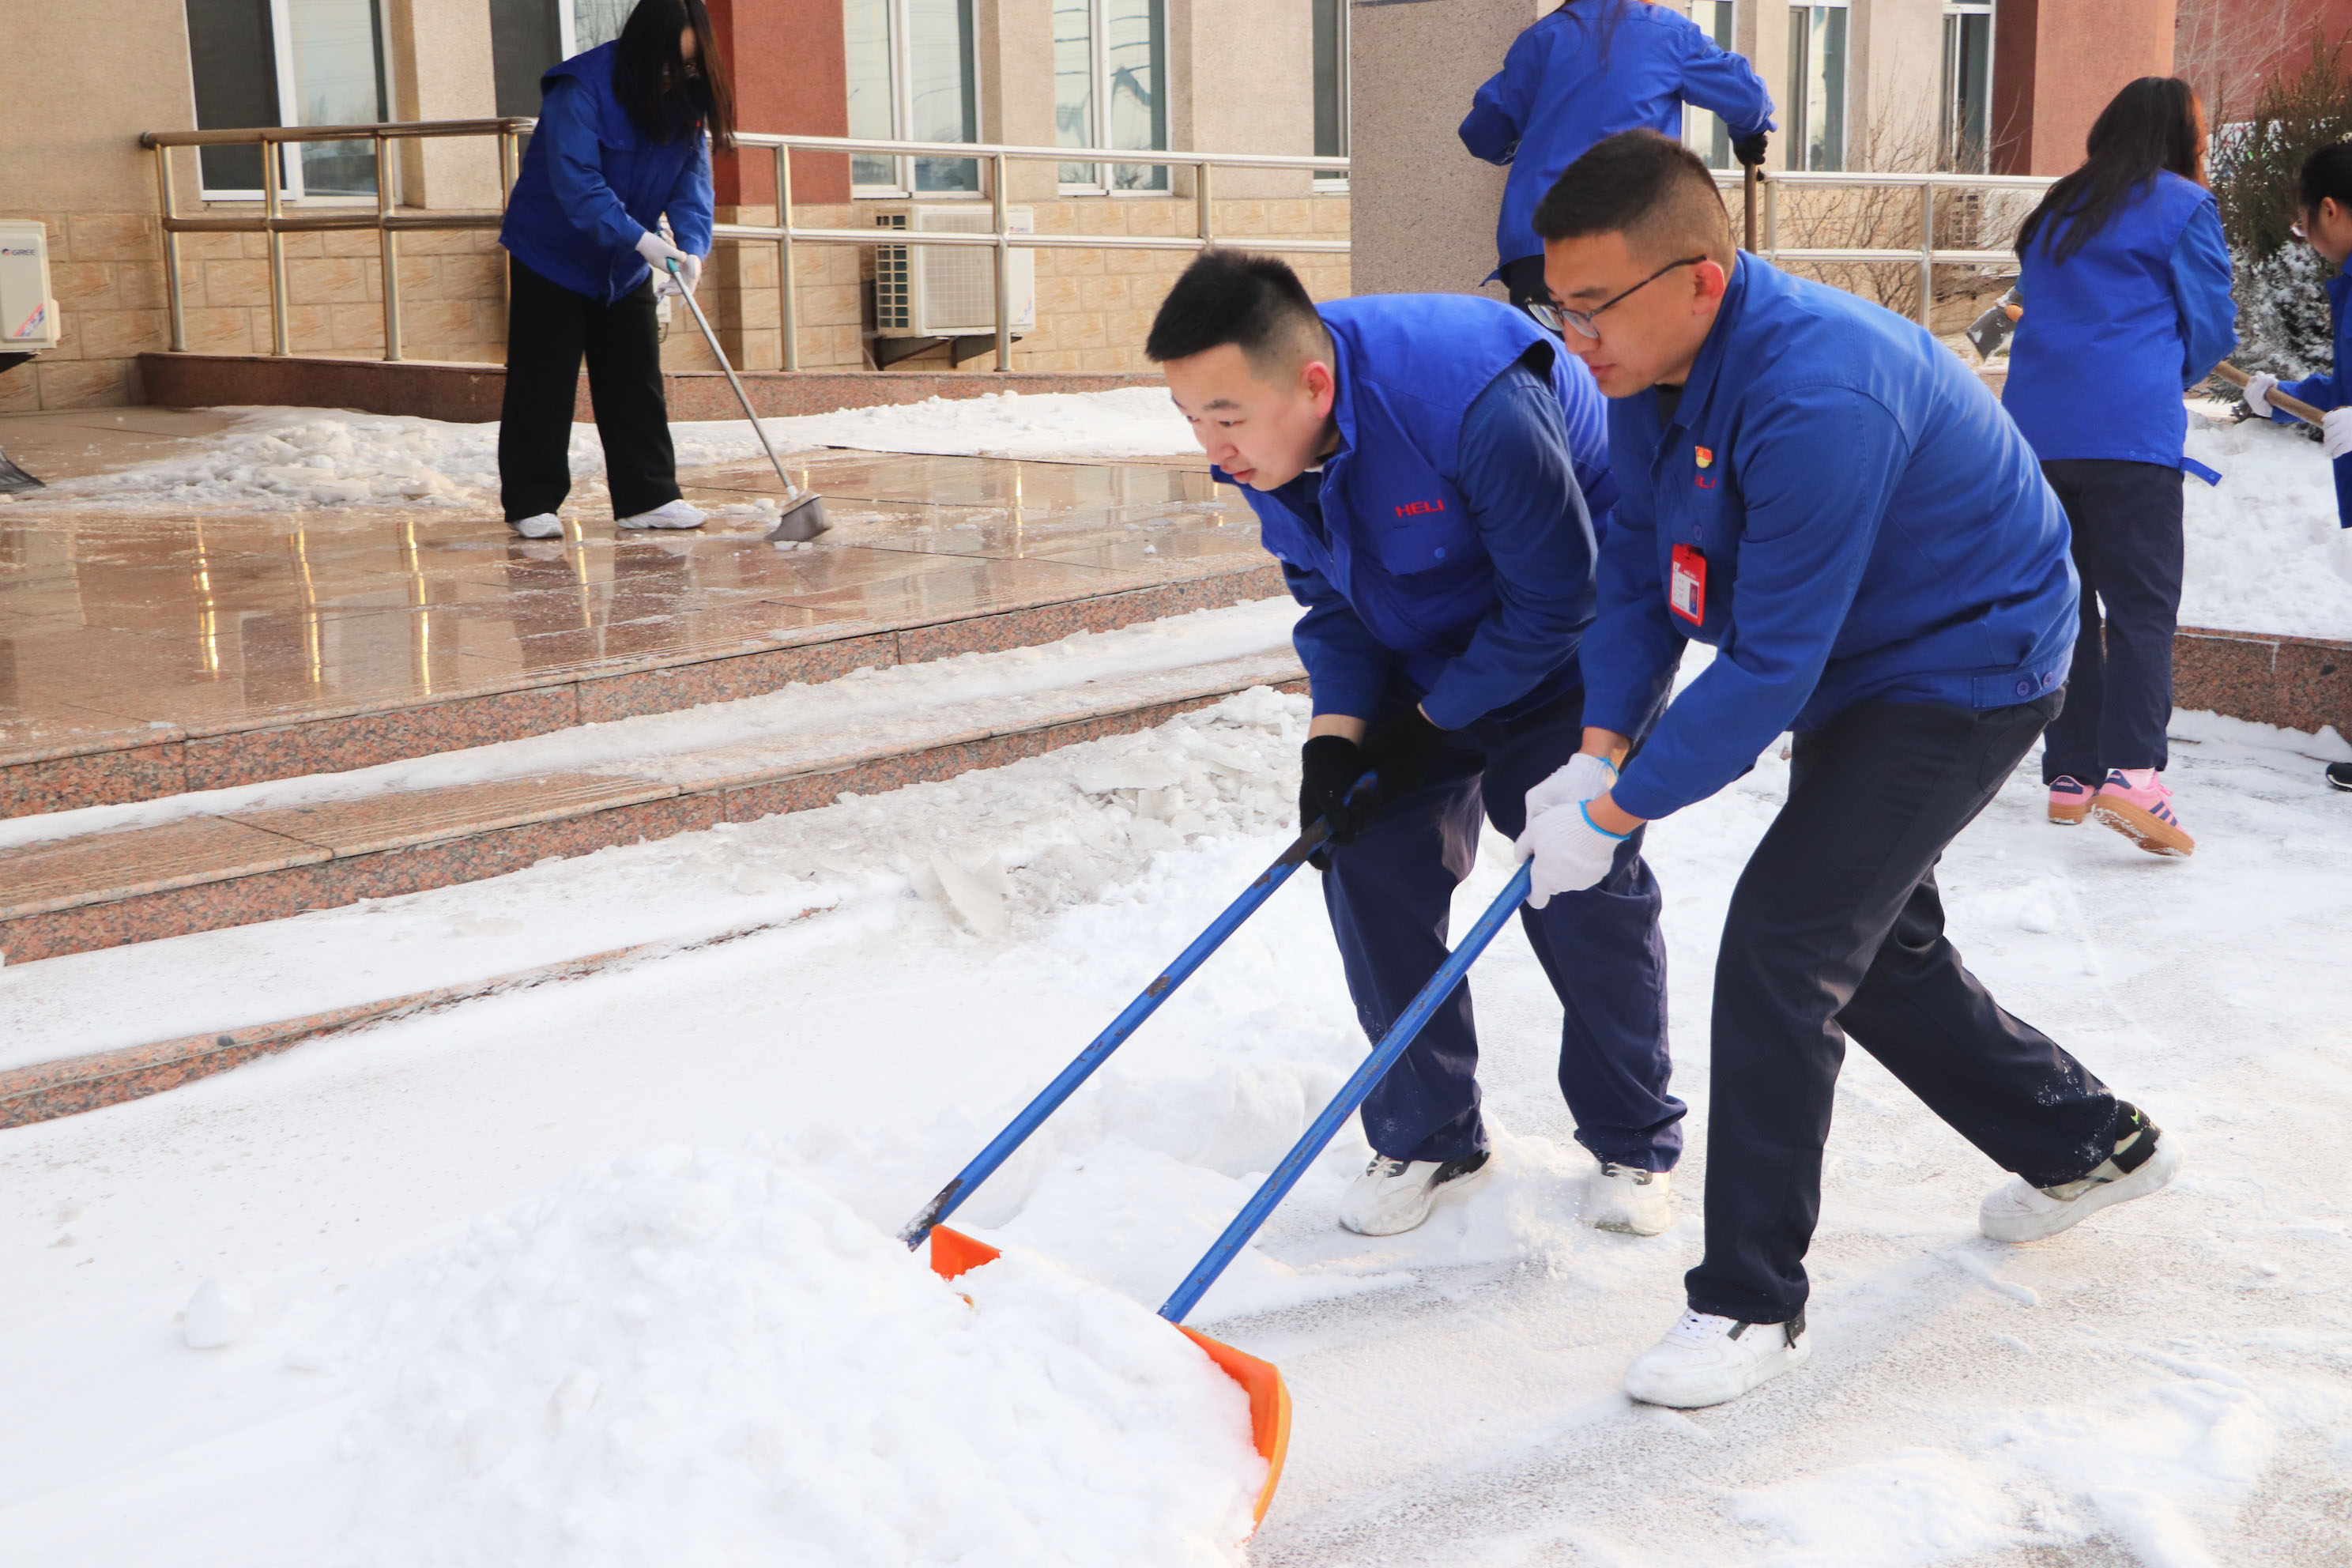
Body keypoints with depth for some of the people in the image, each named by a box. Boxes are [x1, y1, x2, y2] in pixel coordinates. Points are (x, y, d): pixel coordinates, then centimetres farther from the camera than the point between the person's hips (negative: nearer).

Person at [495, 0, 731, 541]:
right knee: (543, 382, -3)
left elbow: (692, 181, -9)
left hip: (625, 264, 6)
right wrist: (640, 239, -39)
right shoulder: (580, 90, -25)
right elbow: (576, 182, -31)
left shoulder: (687, 99, -4)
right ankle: (530, 502, 4)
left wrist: (693, 248, -26)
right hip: (551, 253, -6)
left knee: (637, 381, 6)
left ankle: (648, 496, 12)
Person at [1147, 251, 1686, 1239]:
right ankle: (1427, 1139, 12)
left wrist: (1431, 723, -20)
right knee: (1369, 863, -3)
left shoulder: (1471, 404, -38)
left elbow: (1553, 602, -28)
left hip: (1564, 660, -6)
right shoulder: (1262, 437, -15)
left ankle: (1634, 1146, 16)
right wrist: (1337, 730, -18)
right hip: (1419, 667, 6)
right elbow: (1327, 597, -3)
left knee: (1584, 889, -5)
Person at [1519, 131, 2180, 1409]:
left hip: (1964, 669, -10)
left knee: (1783, 936, -17)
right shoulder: (1648, 367, -8)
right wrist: (1596, 751, -16)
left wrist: (1613, 816, -29)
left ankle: (1750, 1303, -5)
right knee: (1875, 943, 19)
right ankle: (2089, 1144, 42)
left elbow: (1770, 670, -34)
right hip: (1854, 672, 10)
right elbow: (1638, 566, -3)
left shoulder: (1817, 399, -37)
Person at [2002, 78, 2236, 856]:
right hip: (2131, 434, -6)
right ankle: (2131, 770, -25)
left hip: (2035, 432, 6)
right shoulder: (2183, 206, 2)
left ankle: (2069, 774, 11)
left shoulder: (2057, 210, 19)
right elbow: (2213, 328, 4)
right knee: (2142, 605, -9)